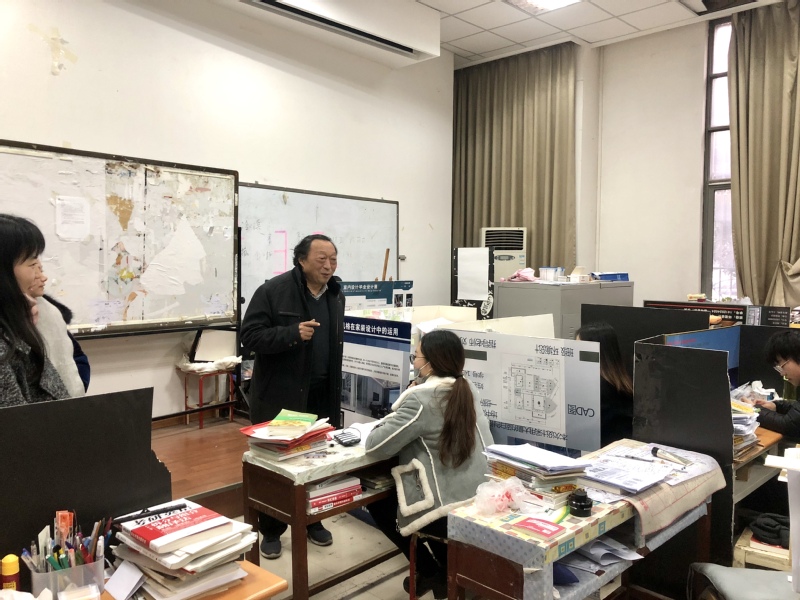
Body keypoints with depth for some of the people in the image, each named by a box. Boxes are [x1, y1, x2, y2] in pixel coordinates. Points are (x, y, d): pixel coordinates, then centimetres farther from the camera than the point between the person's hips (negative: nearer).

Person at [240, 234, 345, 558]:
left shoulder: (336, 295, 8)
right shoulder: (273, 291, -11)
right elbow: (250, 336, -14)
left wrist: (336, 391, 13)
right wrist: (293, 333, -26)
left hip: (322, 396, 5)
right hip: (280, 395, -5)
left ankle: (313, 521, 33)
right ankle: (271, 531, 24)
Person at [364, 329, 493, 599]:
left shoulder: (422, 398, -19)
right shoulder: (467, 389, 5)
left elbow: (376, 446, -17)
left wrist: (385, 424, 2)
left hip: (447, 511, -8)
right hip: (481, 502, 8)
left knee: (377, 503, 19)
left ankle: (430, 572, 22)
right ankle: (449, 569, 31)